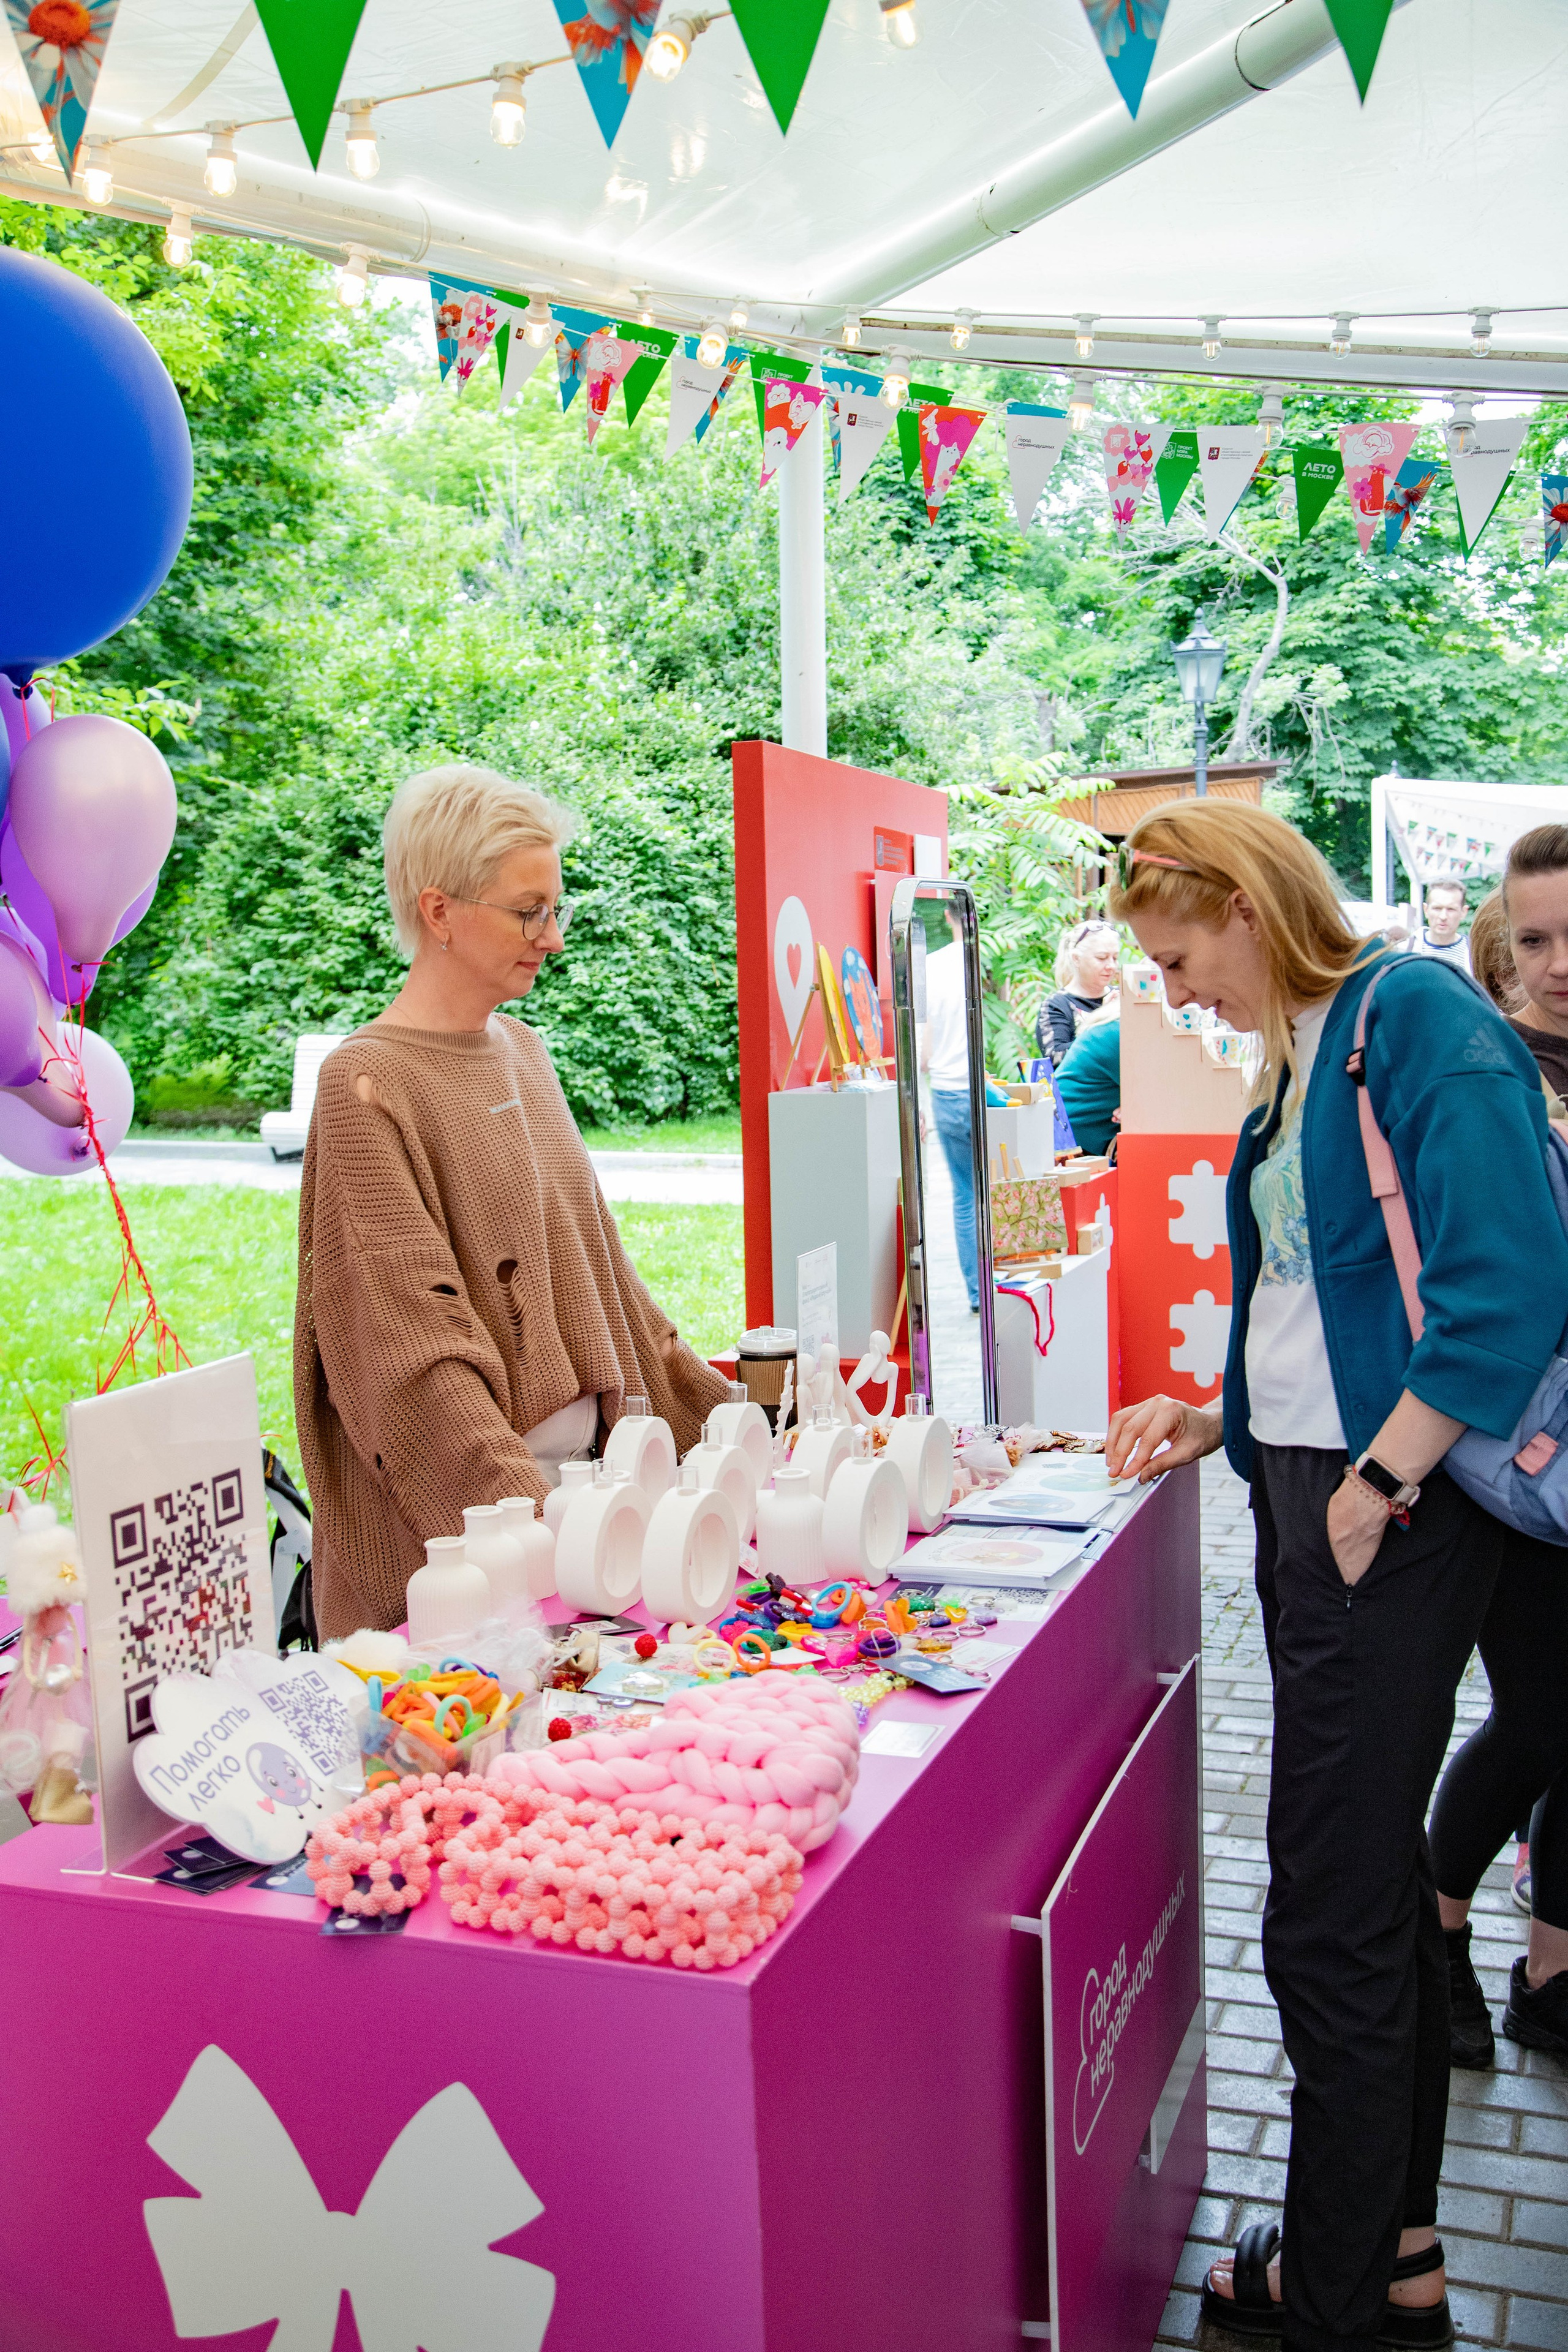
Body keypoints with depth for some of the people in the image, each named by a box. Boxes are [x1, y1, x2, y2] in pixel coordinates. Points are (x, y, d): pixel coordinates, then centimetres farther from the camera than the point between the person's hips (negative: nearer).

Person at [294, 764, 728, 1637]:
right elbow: (416, 1339, -21)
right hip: (445, 1516, -7)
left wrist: (719, 1409, 13)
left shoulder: (524, 1051, 10)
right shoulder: (367, 1083, -13)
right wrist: (531, 1515, -30)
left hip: (582, 1457, 7)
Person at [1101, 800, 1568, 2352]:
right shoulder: (1294, 1058, 14)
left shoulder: (1419, 1018, -13)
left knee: (1330, 1918, 1)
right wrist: (1220, 1420, 12)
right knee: (1375, 1886, 18)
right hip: (1305, 1493, 9)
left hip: (1393, 1513, -9)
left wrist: (1380, 1483, -19)